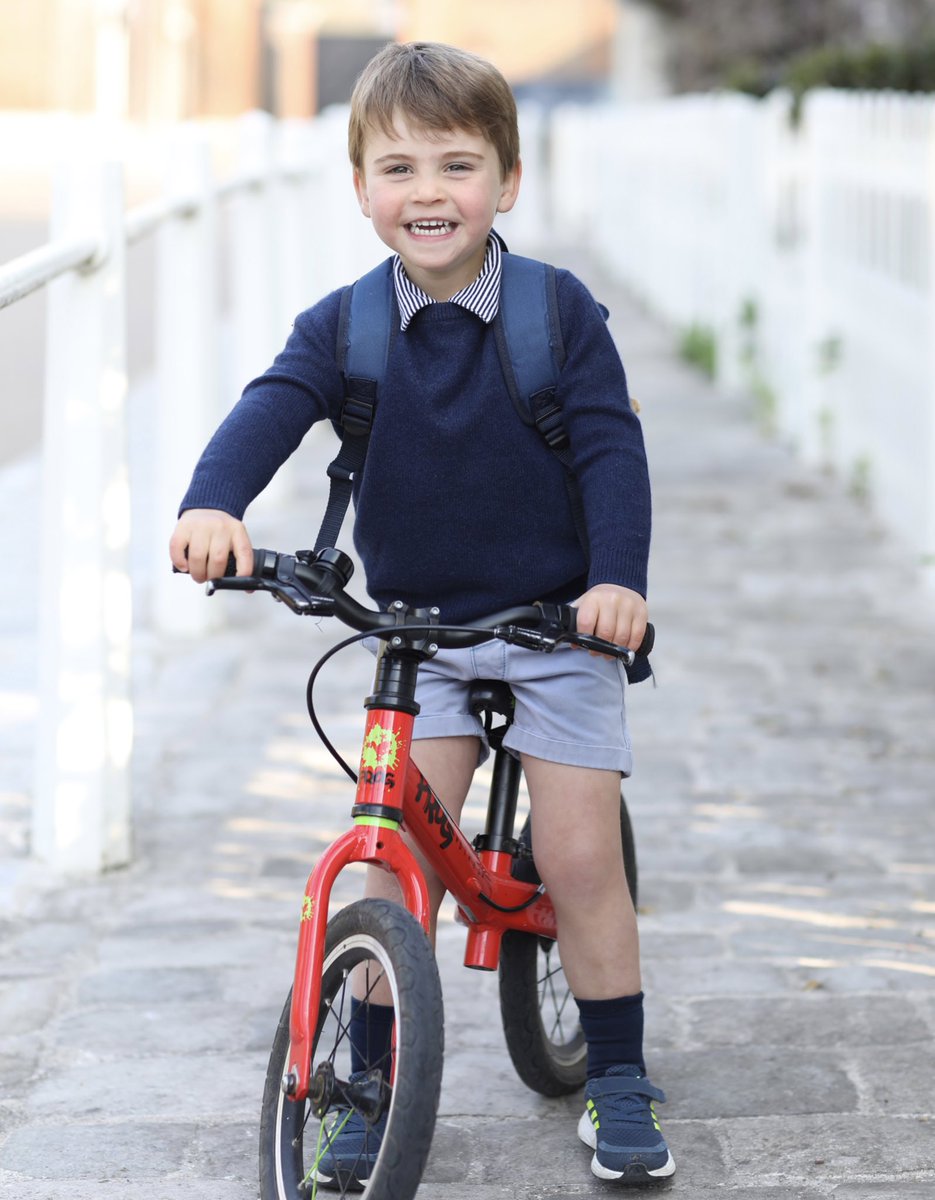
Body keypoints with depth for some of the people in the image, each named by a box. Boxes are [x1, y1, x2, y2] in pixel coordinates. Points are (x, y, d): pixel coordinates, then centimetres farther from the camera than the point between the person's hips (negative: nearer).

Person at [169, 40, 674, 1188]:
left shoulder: (560, 310, -10)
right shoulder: (341, 328, -6)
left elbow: (611, 446, -12)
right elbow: (271, 408, -21)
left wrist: (617, 577, -27)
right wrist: (213, 503, -41)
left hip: (558, 621, -2)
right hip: (418, 625, 2)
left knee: (579, 854, -5)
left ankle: (618, 1081, 11)